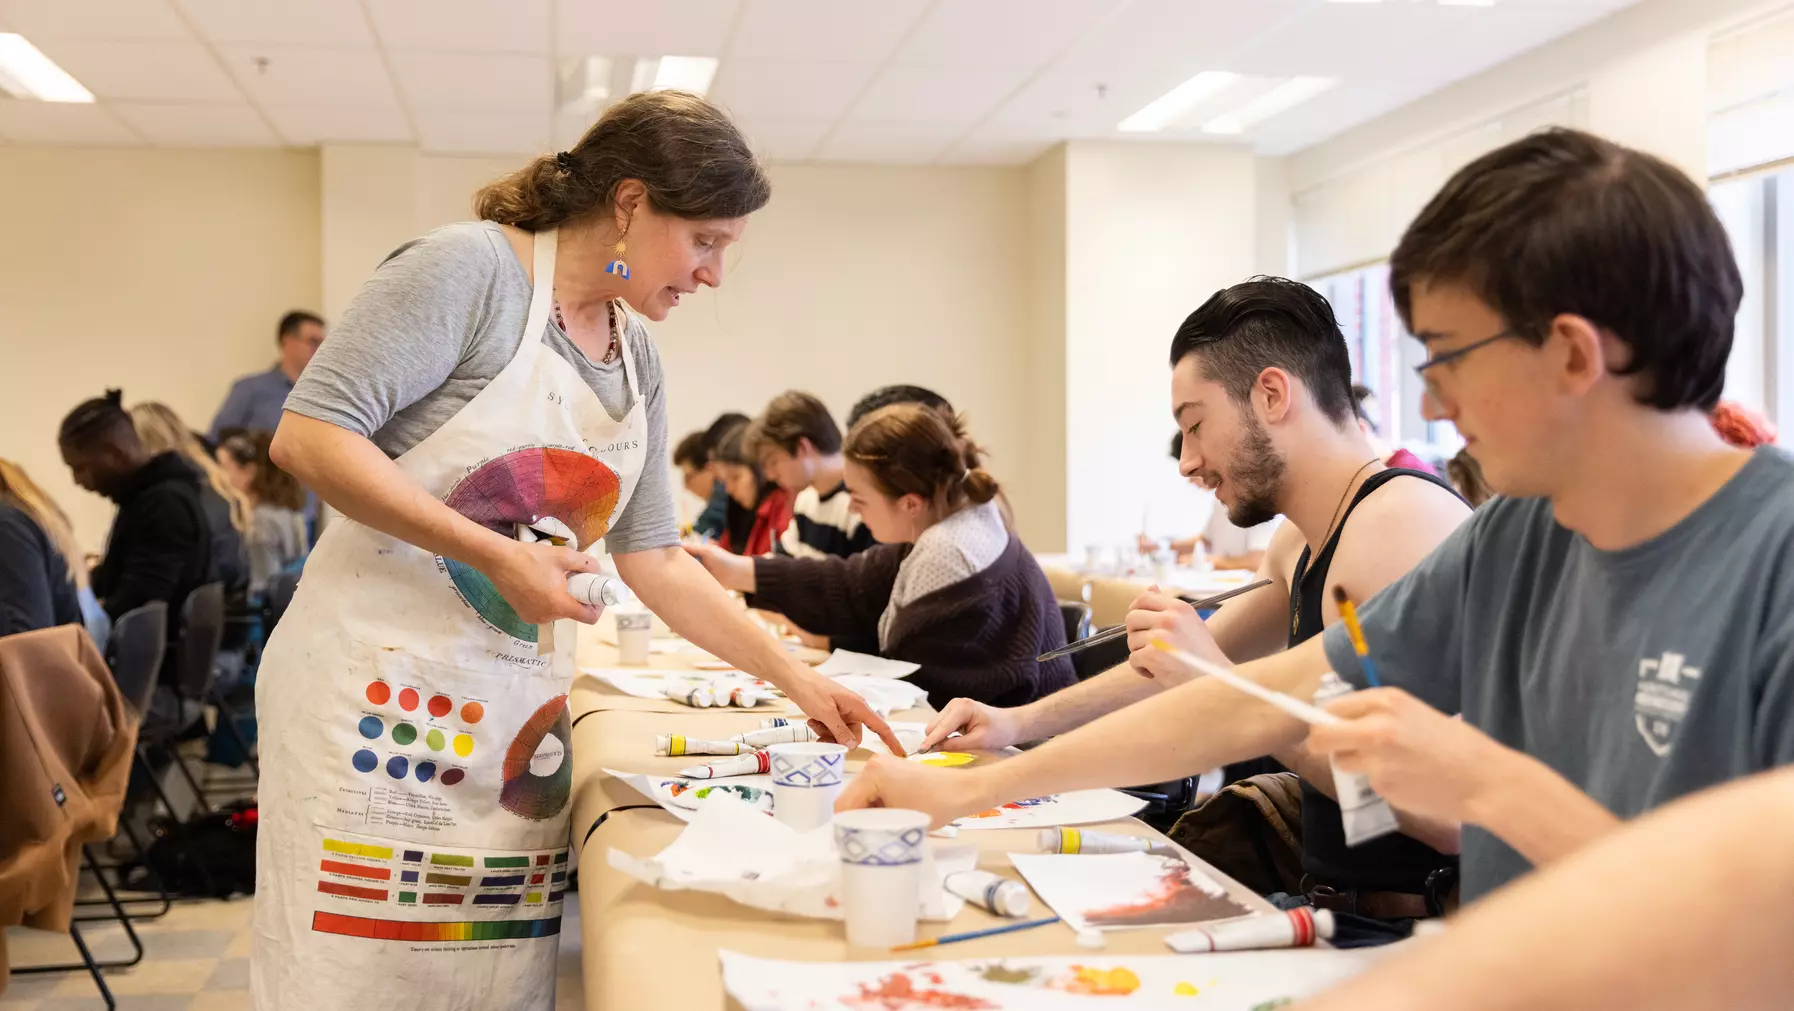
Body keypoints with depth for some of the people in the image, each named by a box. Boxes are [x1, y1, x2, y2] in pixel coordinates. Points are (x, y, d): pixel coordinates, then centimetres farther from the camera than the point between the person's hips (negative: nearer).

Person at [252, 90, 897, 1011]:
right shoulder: (469, 266, -9)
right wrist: (495, 554, -20)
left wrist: (795, 677, 10)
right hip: (382, 680, -6)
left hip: (521, 708, 7)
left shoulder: (637, 355, 14)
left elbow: (651, 556, 17)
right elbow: (308, 436, -16)